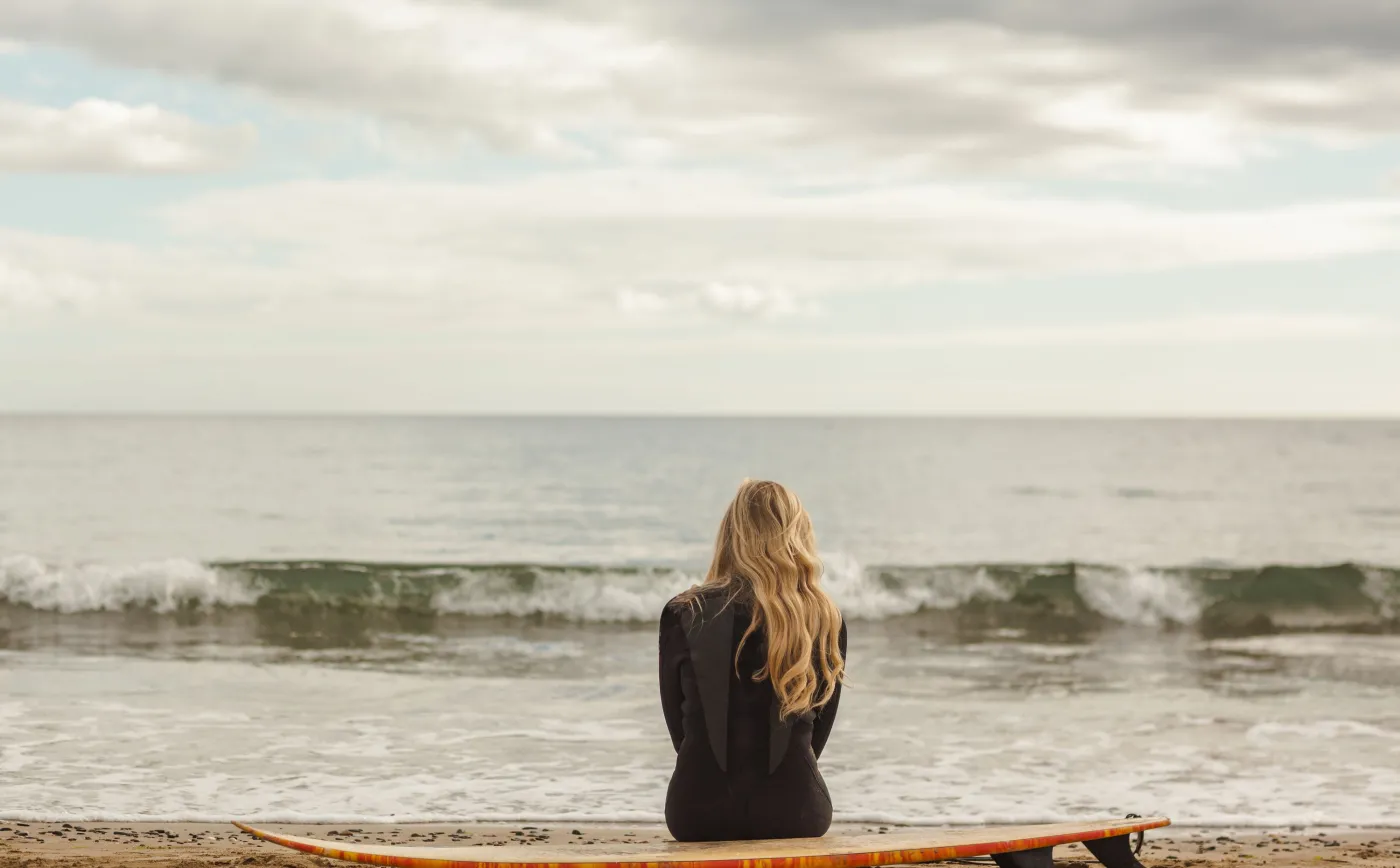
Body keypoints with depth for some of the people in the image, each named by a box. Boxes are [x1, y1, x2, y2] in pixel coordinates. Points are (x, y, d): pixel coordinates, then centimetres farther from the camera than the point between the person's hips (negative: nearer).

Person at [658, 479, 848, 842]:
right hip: (794, 810, 0)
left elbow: (677, 722, 7)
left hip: (698, 811, 0)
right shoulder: (826, 620, 0)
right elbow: (819, 728, 9)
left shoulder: (684, 614, -2)